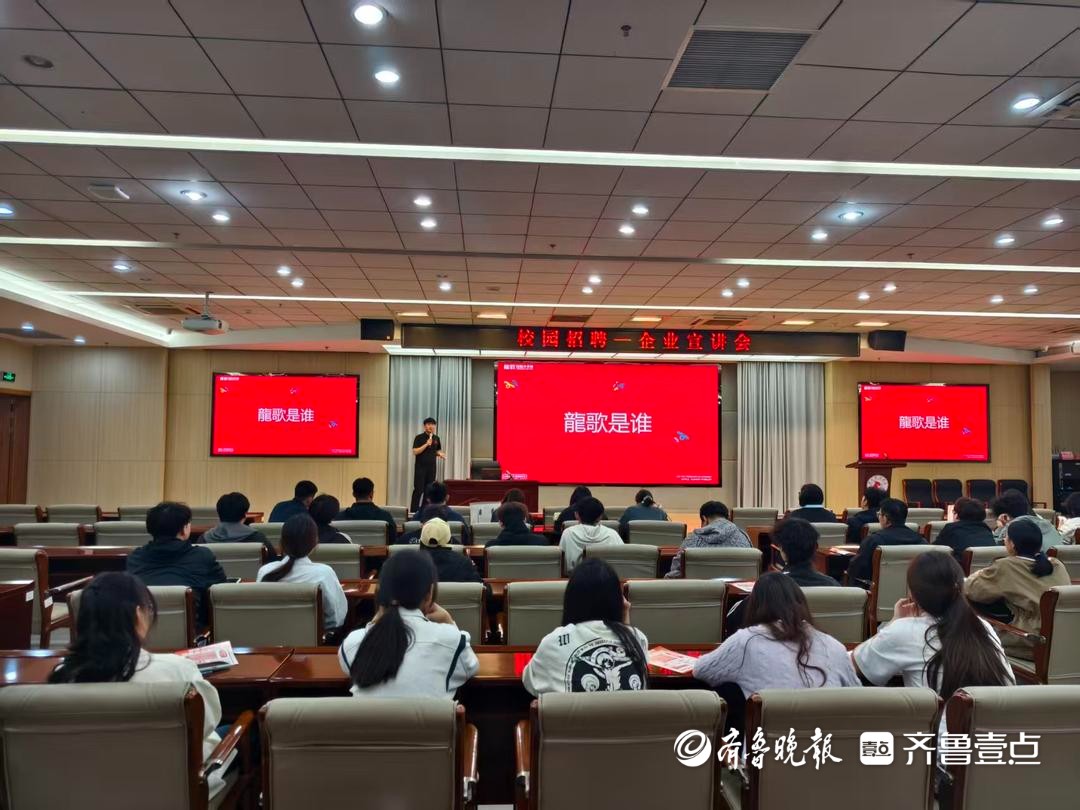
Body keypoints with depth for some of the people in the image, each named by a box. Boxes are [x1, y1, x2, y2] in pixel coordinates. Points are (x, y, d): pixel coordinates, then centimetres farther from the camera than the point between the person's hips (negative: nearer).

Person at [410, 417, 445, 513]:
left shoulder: (436, 438, 9)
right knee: (418, 490, -6)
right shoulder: (419, 438, -6)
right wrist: (426, 444, -23)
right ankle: (413, 511, -1)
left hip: (431, 467, 5)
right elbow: (415, 452, -14)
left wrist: (440, 454, -2)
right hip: (420, 467, -5)